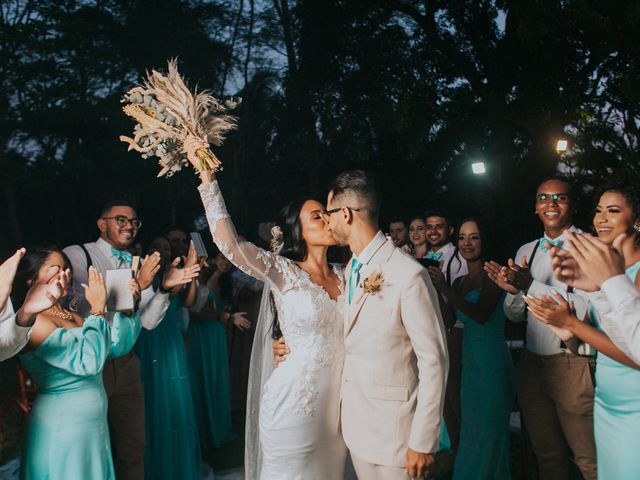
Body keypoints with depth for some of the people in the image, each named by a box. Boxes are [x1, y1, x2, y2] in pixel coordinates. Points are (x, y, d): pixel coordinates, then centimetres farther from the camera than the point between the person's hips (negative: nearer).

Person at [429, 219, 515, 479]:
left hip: (492, 361, -7)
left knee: (487, 434, 4)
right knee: (470, 434, 17)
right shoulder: (459, 282, 13)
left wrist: (445, 288, -24)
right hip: (468, 361, 7)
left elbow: (481, 315, -23)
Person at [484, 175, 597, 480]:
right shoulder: (526, 252, 9)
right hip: (531, 363, 6)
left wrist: (530, 285, -24)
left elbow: (588, 309, -21)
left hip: (572, 366, -5)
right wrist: (513, 290, -10)